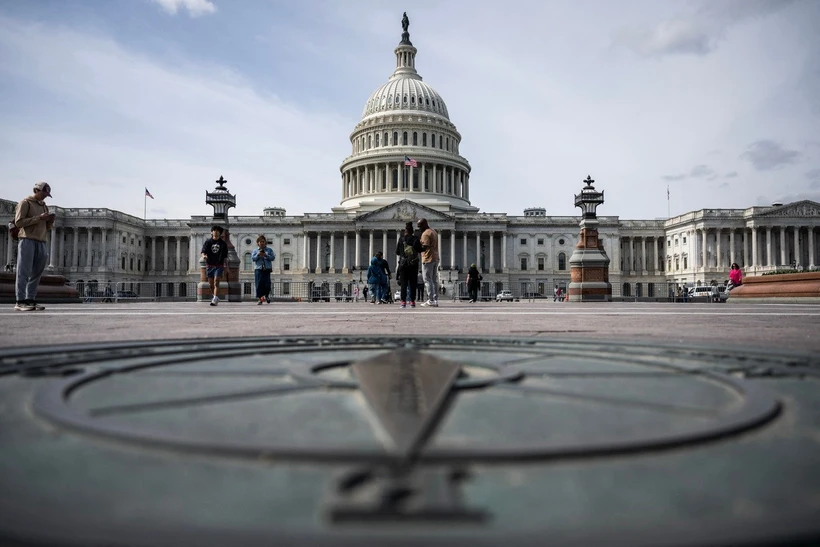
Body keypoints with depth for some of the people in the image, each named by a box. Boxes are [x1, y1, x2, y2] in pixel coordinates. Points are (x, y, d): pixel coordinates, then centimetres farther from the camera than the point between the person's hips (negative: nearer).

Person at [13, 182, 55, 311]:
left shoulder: (45, 206, 22)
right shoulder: (25, 203, 3)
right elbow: (18, 222, -8)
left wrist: (50, 221, 3)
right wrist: (38, 218, -13)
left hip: (42, 243, 6)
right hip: (27, 241, -6)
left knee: (36, 274, 1)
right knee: (24, 272, -8)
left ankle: (30, 300, 2)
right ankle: (20, 302, -9)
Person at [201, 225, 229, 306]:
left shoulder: (223, 243, 5)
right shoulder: (207, 242, 5)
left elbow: (225, 257, 9)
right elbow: (203, 252, -5)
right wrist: (204, 256, -29)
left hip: (219, 266, -2)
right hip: (209, 265, 2)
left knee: (216, 282, -16)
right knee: (211, 284, 10)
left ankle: (215, 300, -21)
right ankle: (216, 297, 32)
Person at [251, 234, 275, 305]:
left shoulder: (269, 250, 12)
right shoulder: (255, 250, 14)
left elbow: (273, 257, 2)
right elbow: (253, 258, 3)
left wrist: (266, 255, -11)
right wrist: (258, 255, -11)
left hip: (267, 269, 0)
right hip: (258, 269, 0)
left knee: (267, 284, -4)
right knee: (259, 285, -5)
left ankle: (267, 295, 24)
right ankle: (259, 298, 1)